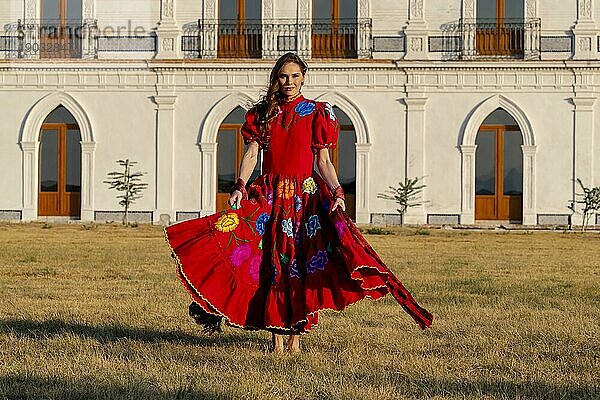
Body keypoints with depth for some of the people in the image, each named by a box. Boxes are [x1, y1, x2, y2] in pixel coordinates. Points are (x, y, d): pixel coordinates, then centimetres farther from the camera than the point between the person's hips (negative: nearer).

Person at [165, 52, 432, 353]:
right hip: (269, 195, 2)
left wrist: (337, 193, -14)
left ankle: (295, 335, 3)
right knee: (272, 263, -3)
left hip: (306, 195, -1)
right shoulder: (262, 113, 10)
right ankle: (277, 338, 1)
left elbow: (323, 162, 1)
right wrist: (240, 187, -15)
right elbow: (251, 155, 1)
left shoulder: (316, 113, 5)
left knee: (301, 264, -4)